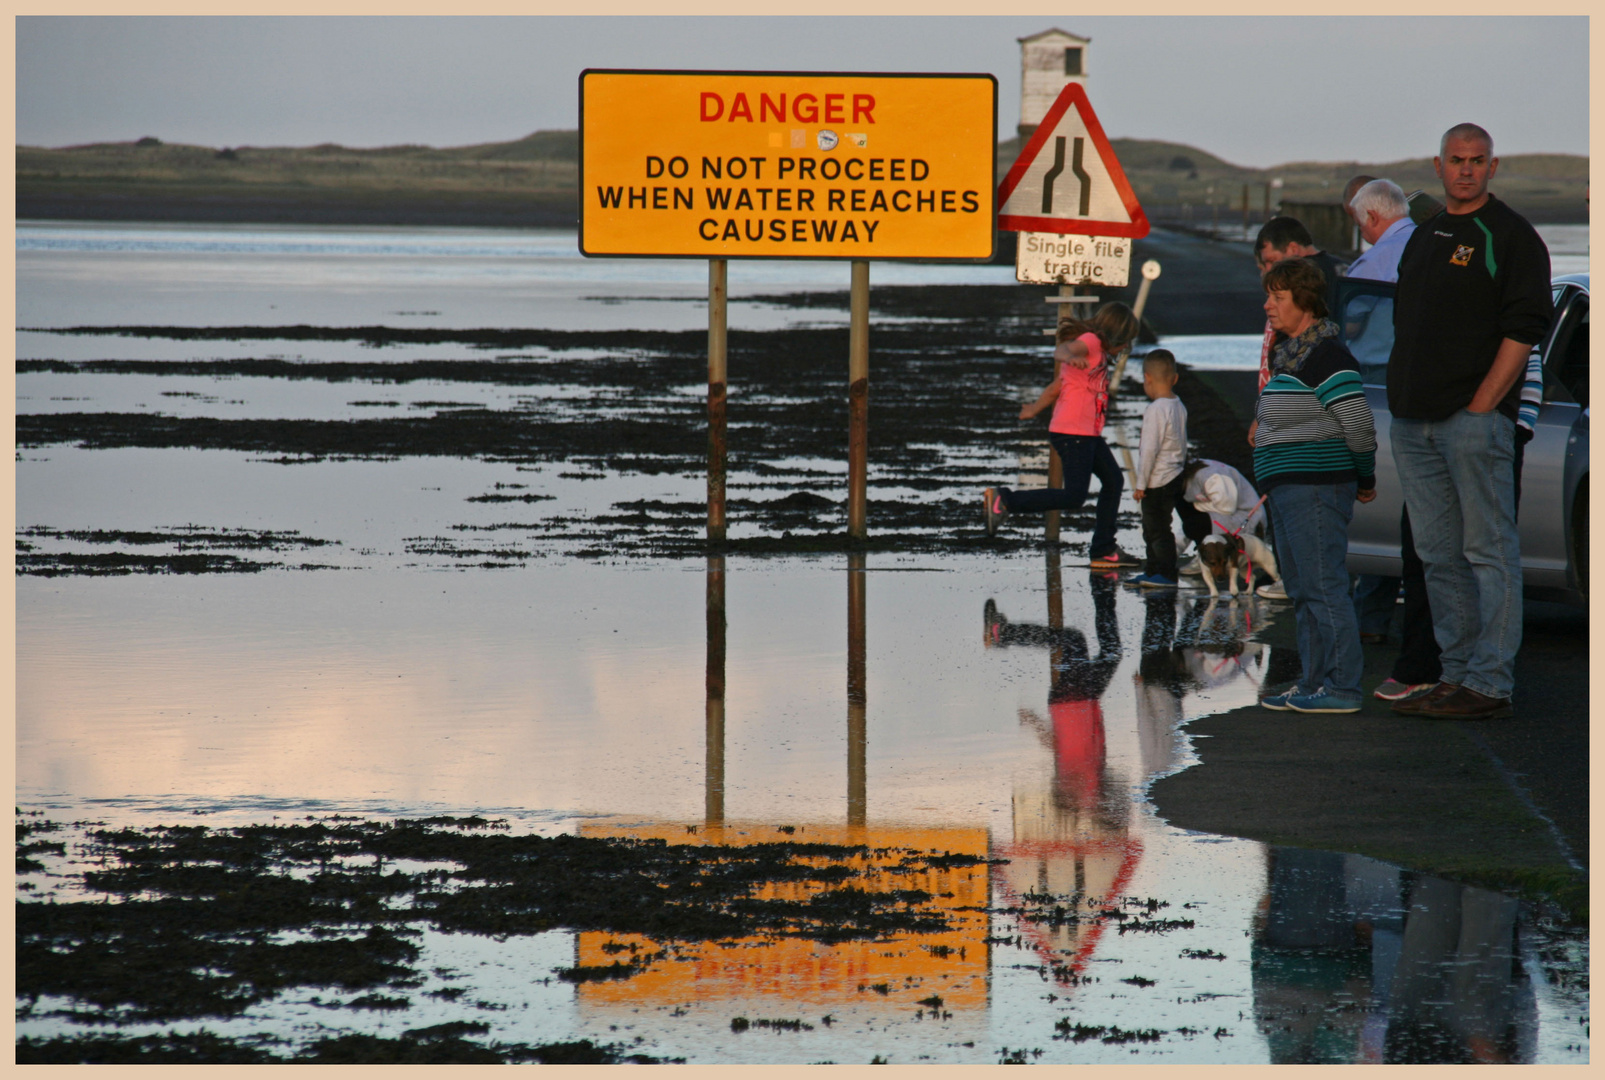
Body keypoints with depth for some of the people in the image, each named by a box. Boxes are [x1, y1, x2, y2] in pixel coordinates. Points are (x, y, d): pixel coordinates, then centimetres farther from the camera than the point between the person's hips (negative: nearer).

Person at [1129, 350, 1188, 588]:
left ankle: (1166, 574, -4)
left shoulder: (1156, 410, -20)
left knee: (1158, 529, -4)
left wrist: (1140, 483, -15)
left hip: (1159, 480, -10)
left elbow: (1149, 450, -20)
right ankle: (1152, 570, 25)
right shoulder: (1179, 406, 9)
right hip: (1175, 476, 10)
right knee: (1151, 528, 18)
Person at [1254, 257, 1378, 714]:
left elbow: (1359, 425, -18)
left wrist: (1364, 480, -6)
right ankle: (1311, 684, 19)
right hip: (1288, 489, 11)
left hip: (1316, 488, -11)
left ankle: (1340, 687, -10)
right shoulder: (1289, 354, 17)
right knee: (1302, 591, 14)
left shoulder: (1327, 356, -15)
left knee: (1324, 587, -10)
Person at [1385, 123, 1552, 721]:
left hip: (1474, 418, -8)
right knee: (1439, 555, 10)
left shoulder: (1510, 236, -4)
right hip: (1412, 422, 8)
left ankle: (1489, 683, -6)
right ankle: (1455, 674, 15)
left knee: (1488, 552, -5)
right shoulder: (1424, 237, 19)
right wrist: (1401, 401, 12)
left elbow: (1522, 330, -11)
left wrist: (1480, 406, -16)